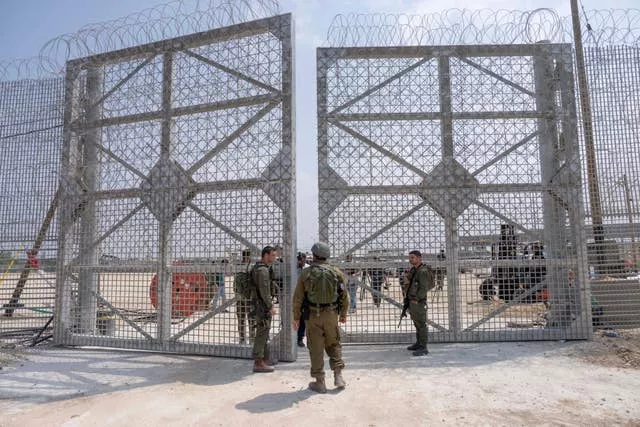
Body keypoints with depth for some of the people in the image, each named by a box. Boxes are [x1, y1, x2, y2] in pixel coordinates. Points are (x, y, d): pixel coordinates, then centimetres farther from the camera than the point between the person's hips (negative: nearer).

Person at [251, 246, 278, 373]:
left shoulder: (258, 267, 14)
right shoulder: (263, 269, -19)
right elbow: (264, 291, -23)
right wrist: (271, 306, -19)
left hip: (259, 304, 10)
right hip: (263, 305, -10)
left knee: (263, 333, 17)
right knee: (262, 333, -5)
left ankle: (264, 359, 27)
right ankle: (258, 363, 1)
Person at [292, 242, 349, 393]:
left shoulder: (306, 273, -6)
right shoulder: (336, 272, -1)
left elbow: (298, 298, -4)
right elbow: (344, 296, 3)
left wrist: (296, 317, 7)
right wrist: (343, 314, 16)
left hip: (313, 316, -2)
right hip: (331, 315, 2)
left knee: (316, 349, 7)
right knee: (334, 345, 18)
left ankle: (319, 382, 12)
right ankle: (338, 375, 12)